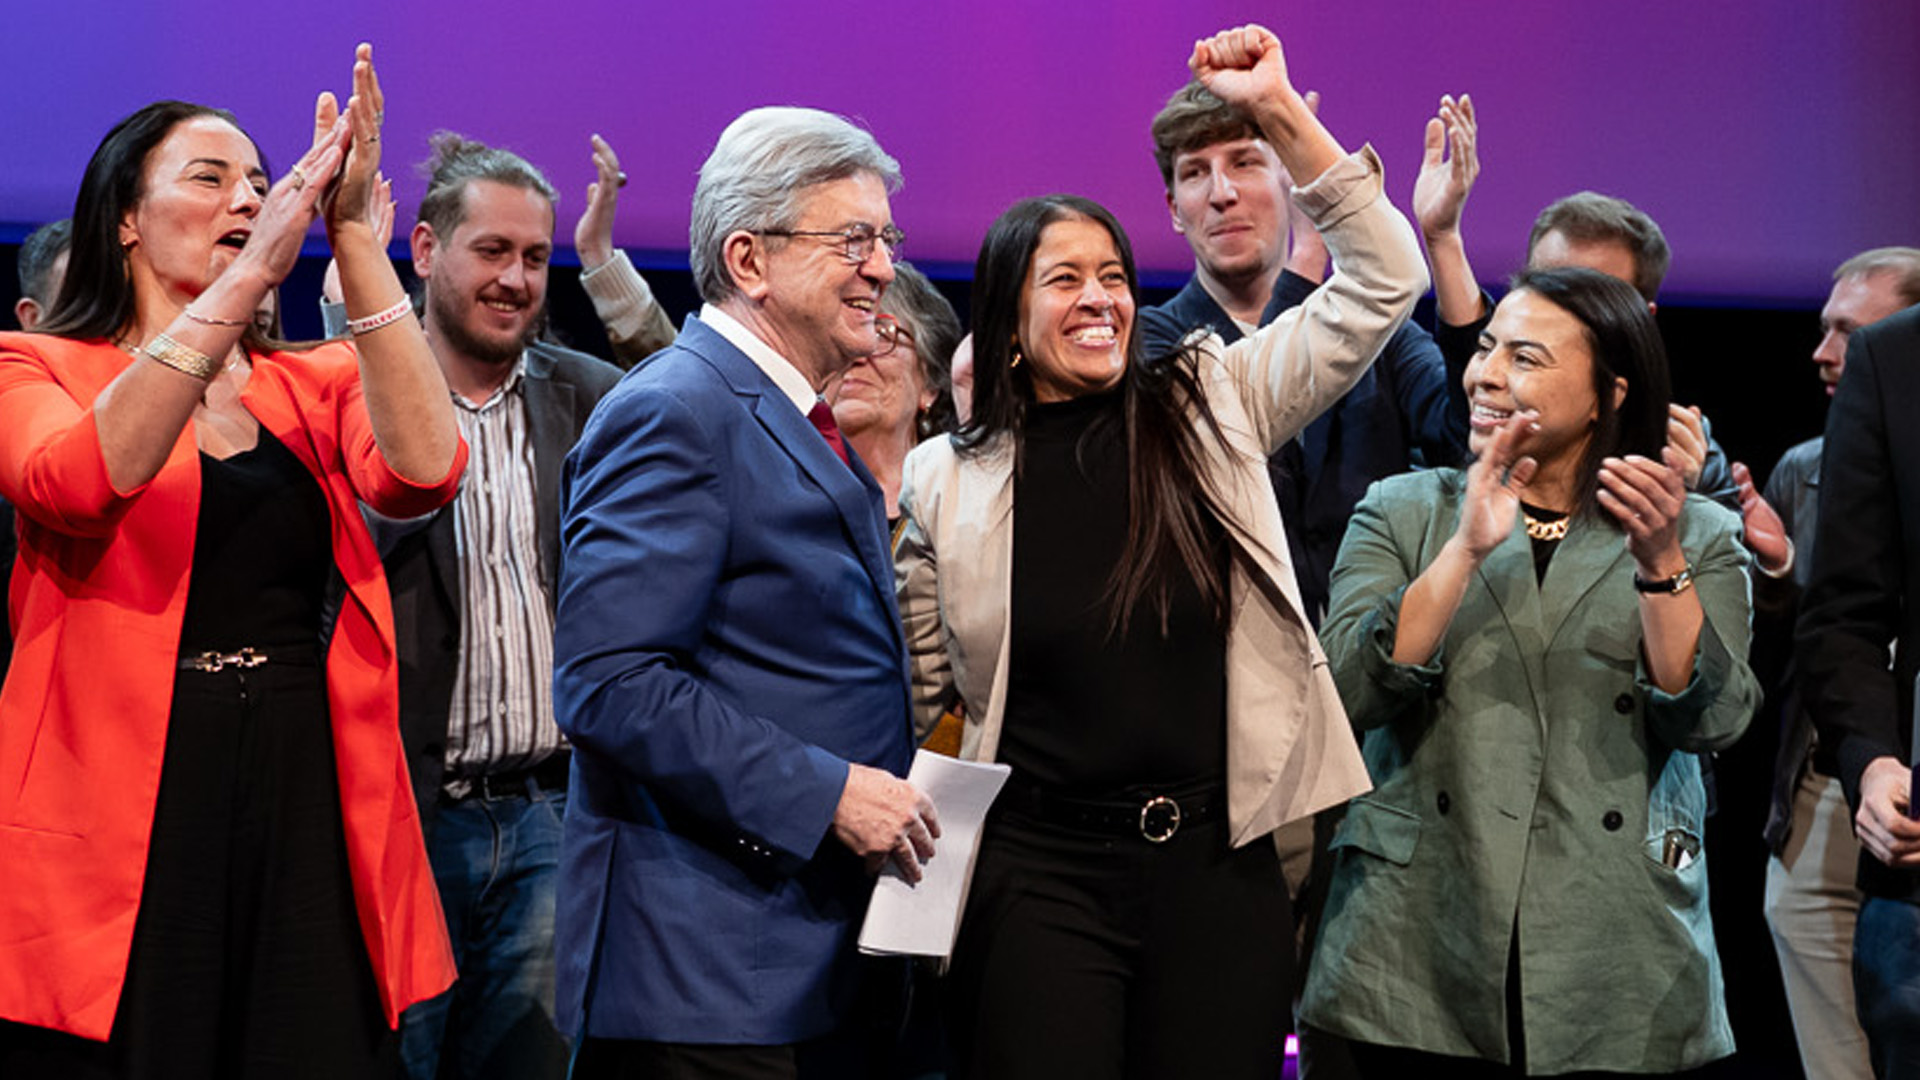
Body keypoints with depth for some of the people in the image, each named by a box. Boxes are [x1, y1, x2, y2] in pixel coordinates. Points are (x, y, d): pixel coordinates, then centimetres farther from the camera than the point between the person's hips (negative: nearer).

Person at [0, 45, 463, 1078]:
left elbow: (422, 470, -8)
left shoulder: (316, 384, 13)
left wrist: (351, 234, -12)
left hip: (307, 810, 3)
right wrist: (255, 269, -21)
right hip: (120, 816, -3)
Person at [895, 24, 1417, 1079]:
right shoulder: (948, 478, 4)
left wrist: (1278, 110, -3)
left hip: (1217, 867, 1)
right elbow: (914, 690, 7)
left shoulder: (1209, 408, 6)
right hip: (1041, 873, -1)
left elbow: (1380, 283, 2)